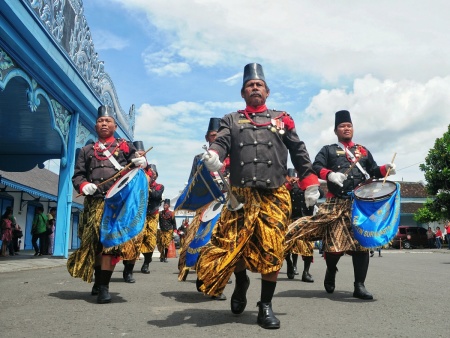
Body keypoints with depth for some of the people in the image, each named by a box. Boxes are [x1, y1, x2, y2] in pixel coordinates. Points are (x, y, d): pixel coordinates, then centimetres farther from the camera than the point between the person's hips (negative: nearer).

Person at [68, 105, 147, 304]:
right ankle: (99, 281, 27)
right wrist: (83, 186, -9)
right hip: (95, 202, 3)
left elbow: (137, 165, 11)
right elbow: (77, 175, 14)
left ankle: (103, 286, -9)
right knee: (94, 242, 8)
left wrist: (142, 163, -14)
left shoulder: (125, 146, 16)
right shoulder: (86, 151, 20)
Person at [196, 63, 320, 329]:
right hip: (240, 195, 0)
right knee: (232, 245, 0)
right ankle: (241, 282, 32)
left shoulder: (281, 119, 17)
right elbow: (221, 142, -4)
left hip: (275, 196, 0)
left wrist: (311, 185, 9)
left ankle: (266, 306, 12)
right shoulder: (231, 121, 15)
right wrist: (212, 156, -28)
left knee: (272, 250, -4)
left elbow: (299, 153, 16)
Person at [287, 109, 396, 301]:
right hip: (337, 204, -3)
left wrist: (386, 169, 1)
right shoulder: (328, 150, 12)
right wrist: (330, 174, -22)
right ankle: (331, 272, 25)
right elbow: (316, 167, -2)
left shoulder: (363, 151, 22)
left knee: (361, 243, -3)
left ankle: (359, 285, 2)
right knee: (334, 242, -3)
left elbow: (374, 171, 22)